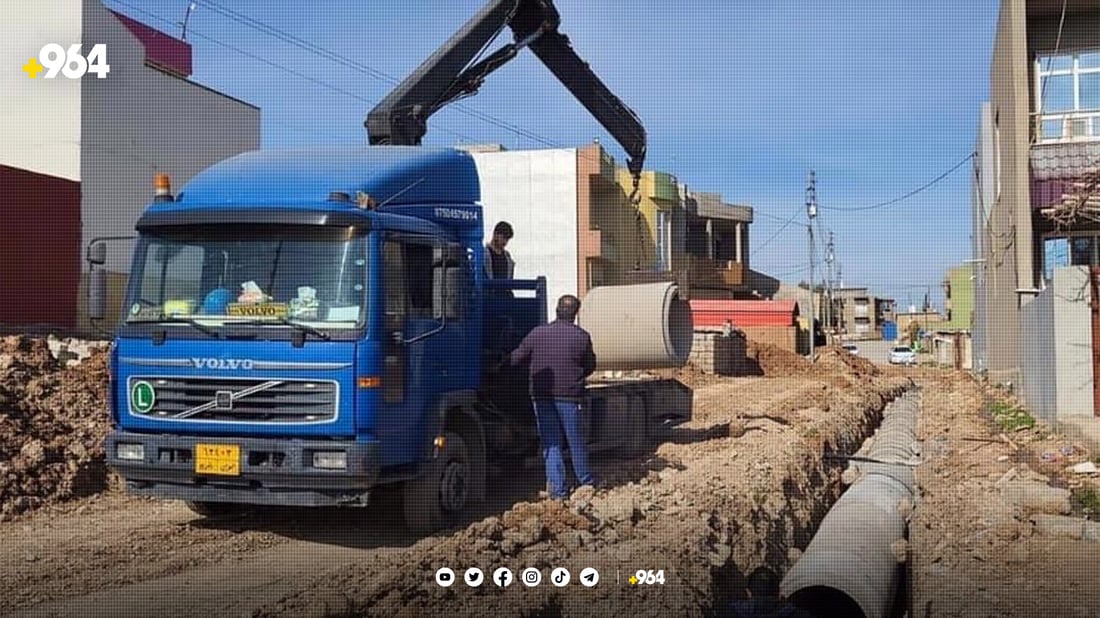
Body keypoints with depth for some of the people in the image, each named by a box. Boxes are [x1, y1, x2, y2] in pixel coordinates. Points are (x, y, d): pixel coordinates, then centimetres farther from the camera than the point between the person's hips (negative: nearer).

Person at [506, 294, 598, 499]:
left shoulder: (538, 333, -1)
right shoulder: (581, 337, -3)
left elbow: (516, 358, 2)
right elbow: (590, 366, 7)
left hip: (541, 395, 1)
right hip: (569, 394, -1)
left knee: (551, 443, 6)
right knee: (575, 440, 13)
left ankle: (558, 489, 4)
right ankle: (585, 480, 29)